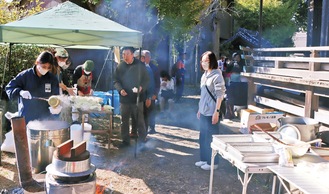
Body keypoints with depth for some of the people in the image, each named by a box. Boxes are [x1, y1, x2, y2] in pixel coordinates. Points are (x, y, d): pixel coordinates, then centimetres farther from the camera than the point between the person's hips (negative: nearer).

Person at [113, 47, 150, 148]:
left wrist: (141, 87, -18)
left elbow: (146, 80, 0)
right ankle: (125, 140, 24)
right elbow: (116, 81, 7)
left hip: (137, 98, -3)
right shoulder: (120, 66, 4)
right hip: (124, 98, 3)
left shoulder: (140, 65, -3)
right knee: (124, 121, 10)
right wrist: (120, 89, -12)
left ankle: (142, 141, 13)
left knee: (140, 120, 2)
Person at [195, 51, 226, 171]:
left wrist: (216, 112, -19)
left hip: (211, 112, -8)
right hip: (204, 111, 8)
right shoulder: (205, 75, 10)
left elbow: (220, 95, -16)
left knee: (211, 137, 2)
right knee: (203, 137, 16)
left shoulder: (217, 76, -14)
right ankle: (205, 159, 29)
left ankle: (213, 162, 14)